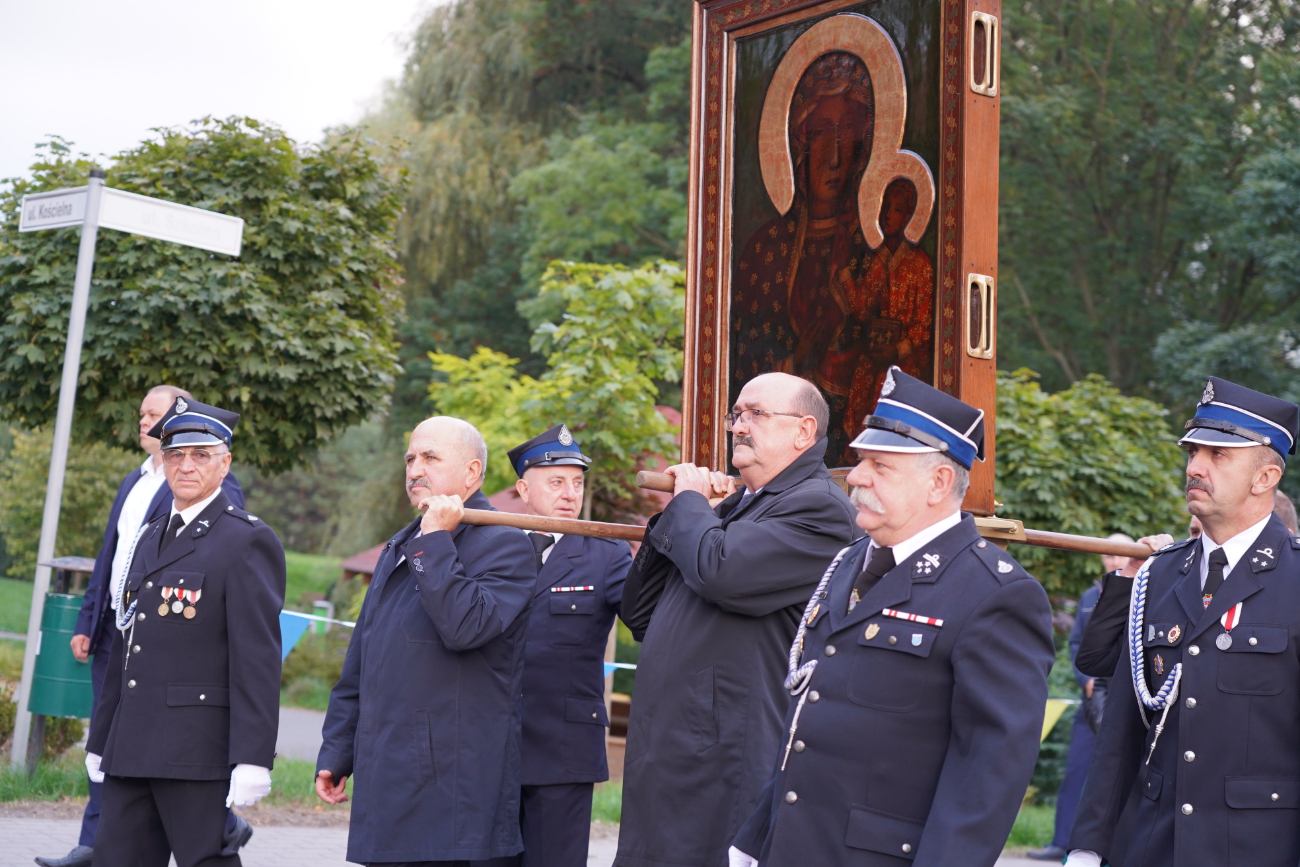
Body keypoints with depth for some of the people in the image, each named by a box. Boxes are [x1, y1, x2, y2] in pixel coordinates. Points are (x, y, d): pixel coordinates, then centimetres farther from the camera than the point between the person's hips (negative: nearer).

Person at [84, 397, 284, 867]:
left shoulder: (248, 541, -6)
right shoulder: (149, 538, 19)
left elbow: (258, 658, -13)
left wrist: (252, 760, -19)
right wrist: (100, 740, 21)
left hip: (199, 753, -7)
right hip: (132, 751, 7)